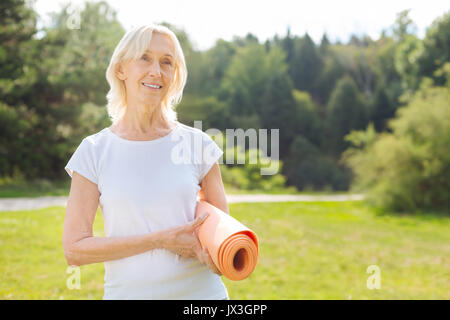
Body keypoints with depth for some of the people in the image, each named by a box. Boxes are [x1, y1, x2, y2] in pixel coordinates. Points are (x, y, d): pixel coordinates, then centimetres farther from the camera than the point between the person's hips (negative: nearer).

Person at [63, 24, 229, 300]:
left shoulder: (197, 143, -2)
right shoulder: (94, 151, -5)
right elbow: (74, 249, -9)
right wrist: (161, 240, -17)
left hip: (202, 290, 1)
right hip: (128, 291, -1)